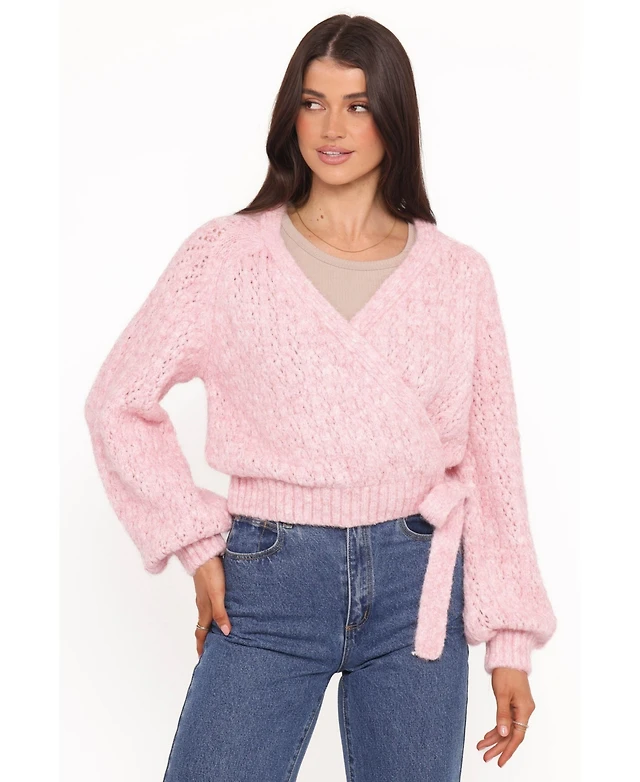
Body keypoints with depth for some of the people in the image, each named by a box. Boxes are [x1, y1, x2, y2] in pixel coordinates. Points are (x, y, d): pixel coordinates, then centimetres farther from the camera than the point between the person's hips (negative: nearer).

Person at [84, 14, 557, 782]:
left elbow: (492, 460, 5)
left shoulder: (458, 275, 4)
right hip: (269, 580, -1)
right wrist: (197, 543, -2)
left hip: (416, 582, 1)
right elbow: (117, 402, 4)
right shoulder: (227, 254, 1)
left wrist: (511, 640, 4)